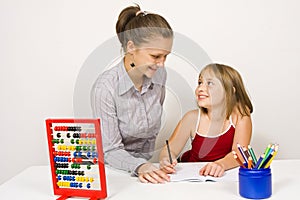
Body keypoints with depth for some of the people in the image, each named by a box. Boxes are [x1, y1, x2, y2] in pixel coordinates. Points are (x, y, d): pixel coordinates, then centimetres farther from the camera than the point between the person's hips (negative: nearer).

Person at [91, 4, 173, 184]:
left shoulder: (159, 74, -4)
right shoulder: (105, 88, -20)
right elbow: (110, 151, -15)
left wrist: (147, 165, 14)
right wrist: (139, 166, -32)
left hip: (148, 163, 4)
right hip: (116, 169, -3)